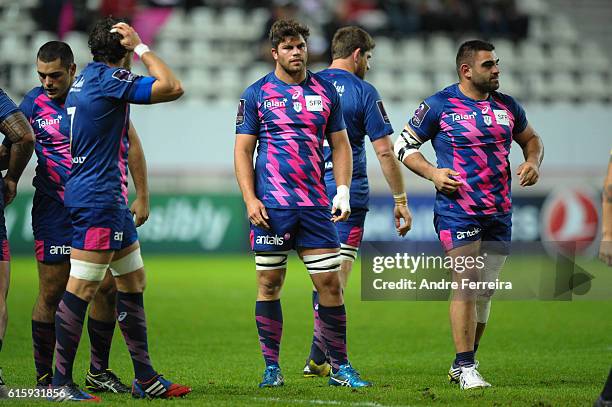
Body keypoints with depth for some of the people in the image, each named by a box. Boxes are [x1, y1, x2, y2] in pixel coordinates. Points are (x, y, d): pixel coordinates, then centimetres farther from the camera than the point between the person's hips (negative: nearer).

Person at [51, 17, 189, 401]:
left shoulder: (86, 78, 15)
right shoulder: (110, 80, -14)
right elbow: (173, 88, -17)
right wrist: (141, 46, -9)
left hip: (109, 199, 11)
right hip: (98, 200, -11)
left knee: (133, 281, 14)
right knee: (81, 289, -9)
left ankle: (145, 377, 18)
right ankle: (61, 381, -7)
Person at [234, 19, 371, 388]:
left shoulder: (325, 91, 10)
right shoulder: (257, 94, 3)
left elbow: (340, 145, 14)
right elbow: (243, 150, 2)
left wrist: (343, 192, 2)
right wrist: (250, 199, -8)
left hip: (316, 204, 2)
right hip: (272, 205, -2)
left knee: (330, 283, -1)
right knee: (270, 284, 1)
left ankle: (341, 368, 6)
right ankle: (272, 368, 9)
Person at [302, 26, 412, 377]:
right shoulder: (364, 92, -5)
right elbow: (385, 152, -7)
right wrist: (401, 200, -1)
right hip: (347, 196, -4)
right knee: (336, 280, -3)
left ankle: (321, 358, 14)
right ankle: (318, 358, -9)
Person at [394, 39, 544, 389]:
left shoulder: (507, 106, 10)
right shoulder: (439, 106, -5)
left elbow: (531, 139, 25)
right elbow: (404, 146, 2)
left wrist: (533, 162, 3)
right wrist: (432, 173, -12)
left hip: (499, 212, 6)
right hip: (457, 209, -5)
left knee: (485, 291, 8)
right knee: (467, 284, -13)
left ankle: (463, 365, 21)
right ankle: (466, 367, -7)